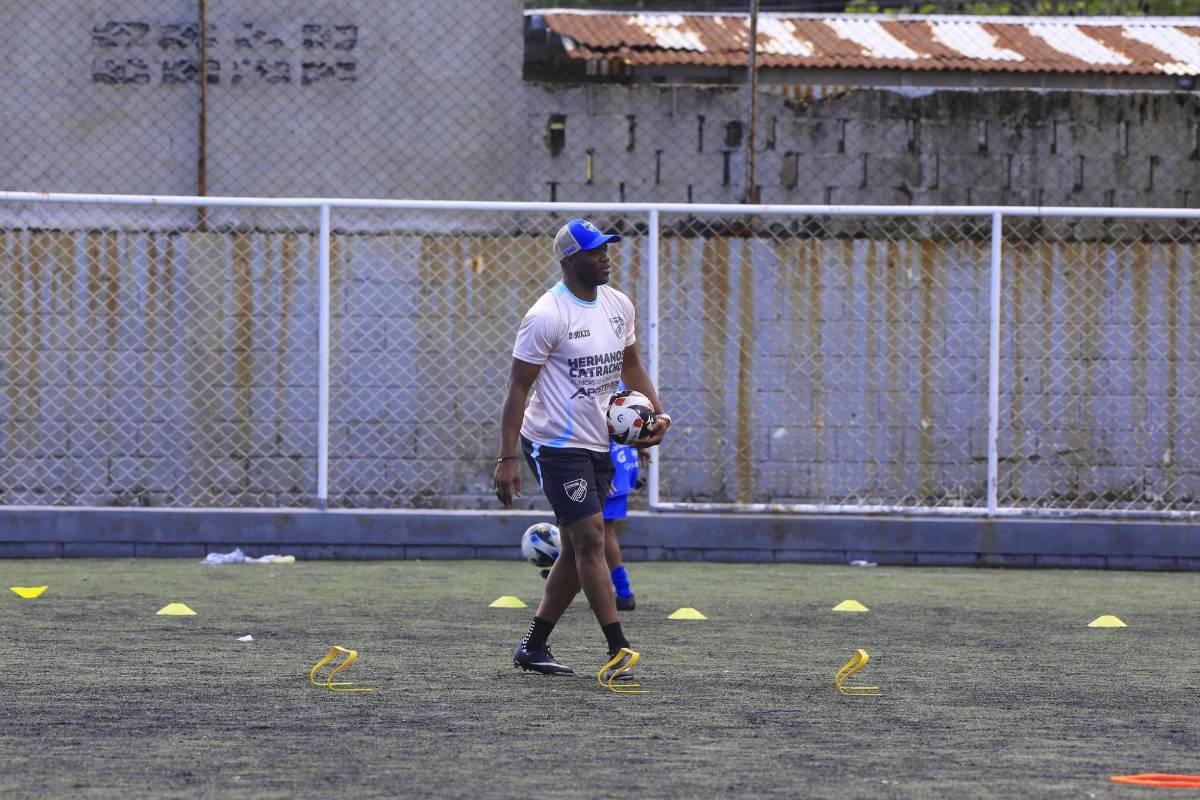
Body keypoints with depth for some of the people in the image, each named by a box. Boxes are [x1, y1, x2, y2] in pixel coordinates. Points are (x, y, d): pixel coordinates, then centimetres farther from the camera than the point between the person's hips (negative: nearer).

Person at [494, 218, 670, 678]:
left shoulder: (618, 305, 8)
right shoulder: (547, 316, -15)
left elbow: (630, 365, 22)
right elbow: (518, 387, -14)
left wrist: (658, 414, 5)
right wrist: (506, 458, -18)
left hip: (599, 445, 8)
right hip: (557, 445, -8)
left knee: (578, 551, 9)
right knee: (590, 540, -12)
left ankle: (533, 647, 19)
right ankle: (619, 652, -12)